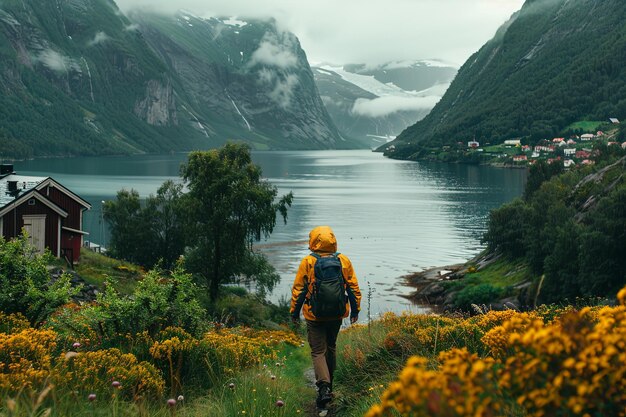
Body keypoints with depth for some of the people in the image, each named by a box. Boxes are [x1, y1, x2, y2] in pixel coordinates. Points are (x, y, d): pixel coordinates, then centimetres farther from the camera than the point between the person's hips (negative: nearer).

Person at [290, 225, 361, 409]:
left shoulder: (307, 263, -11)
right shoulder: (344, 261, -3)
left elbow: (298, 290, -6)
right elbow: (353, 287, 2)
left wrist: (294, 312, 6)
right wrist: (355, 310, 14)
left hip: (315, 316, -3)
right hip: (337, 314, 3)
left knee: (318, 351, 2)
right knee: (331, 347, 23)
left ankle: (324, 386, -18)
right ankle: (328, 383, 36)